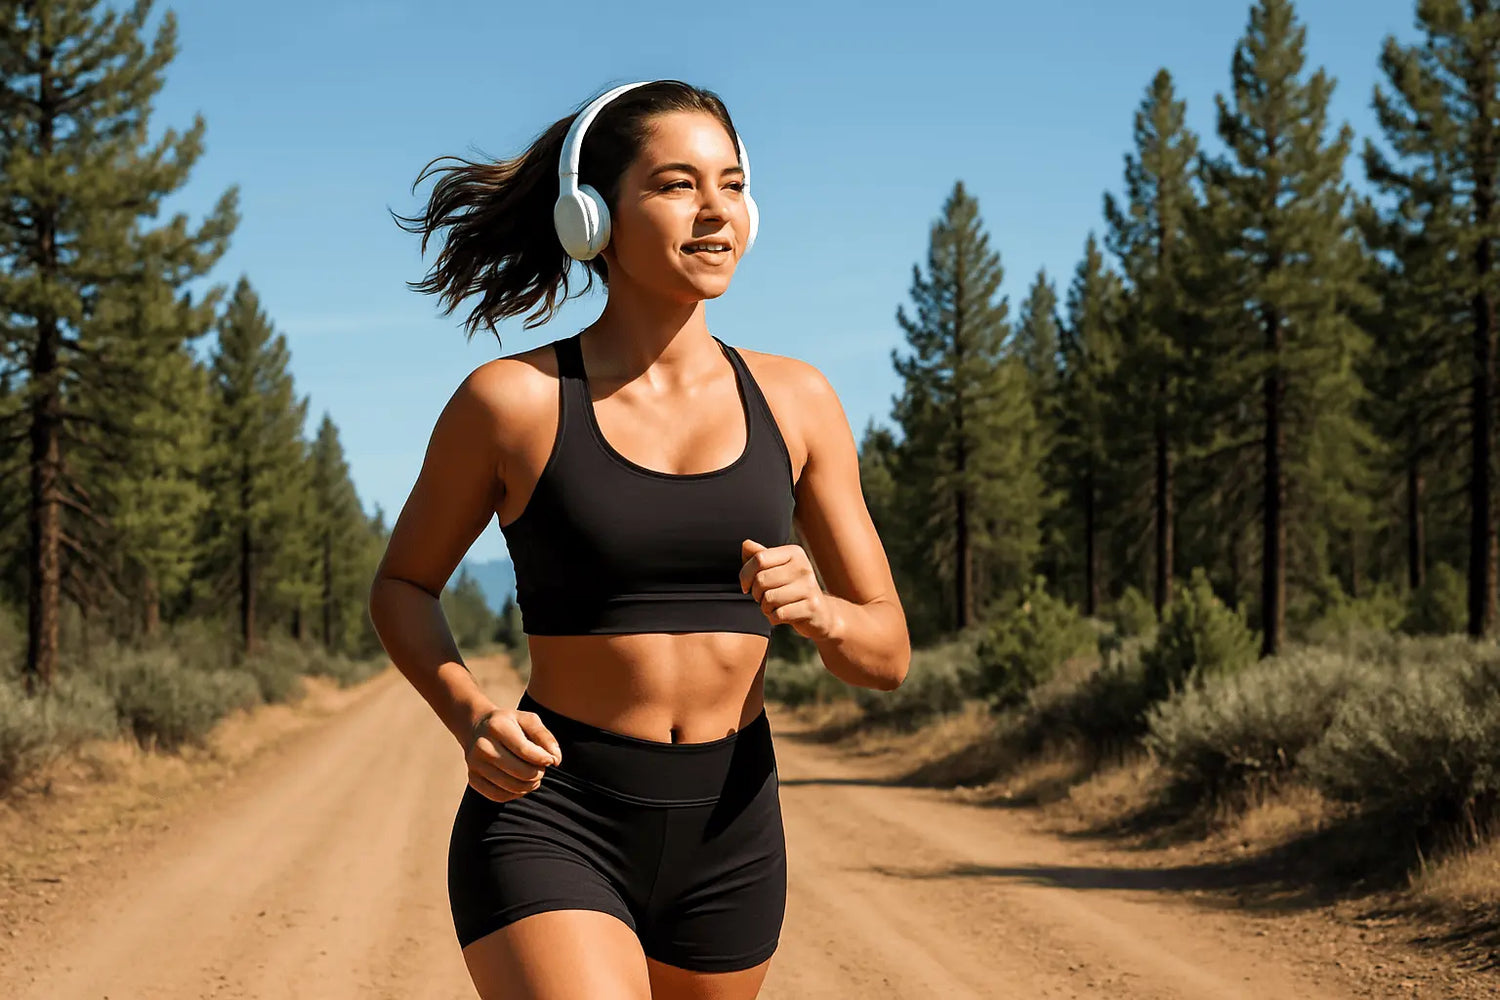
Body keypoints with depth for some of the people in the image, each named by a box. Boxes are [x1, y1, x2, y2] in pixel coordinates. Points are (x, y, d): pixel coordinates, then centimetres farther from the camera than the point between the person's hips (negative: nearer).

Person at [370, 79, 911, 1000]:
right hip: (549, 827, -4)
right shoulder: (513, 400, -6)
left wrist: (814, 609, -18)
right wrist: (471, 715, -11)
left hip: (729, 842, 5)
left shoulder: (794, 401, 3)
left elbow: (888, 654, 5)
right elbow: (403, 585, 8)